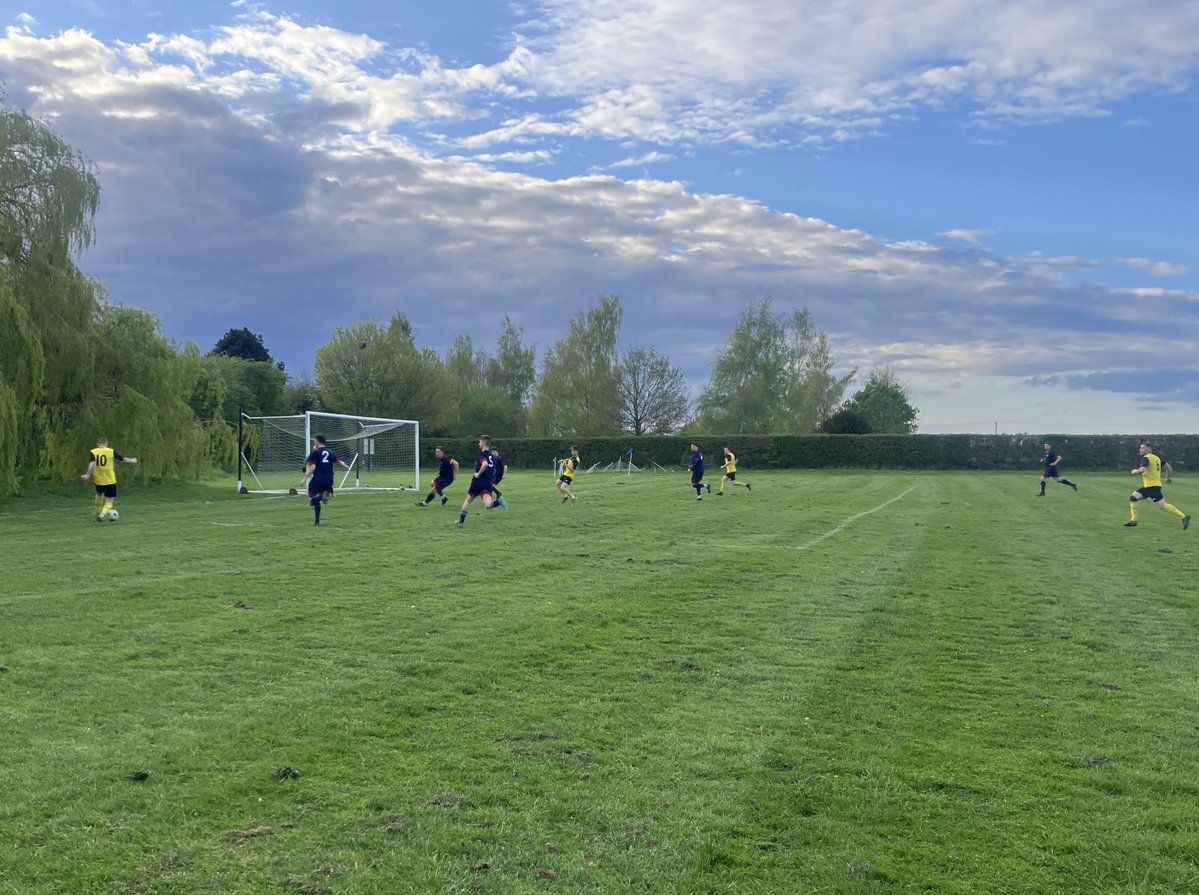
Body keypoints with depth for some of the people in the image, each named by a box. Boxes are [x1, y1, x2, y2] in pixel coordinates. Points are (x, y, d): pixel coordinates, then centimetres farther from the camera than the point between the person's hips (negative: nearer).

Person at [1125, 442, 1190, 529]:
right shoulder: (1156, 457, 16)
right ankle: (1133, 521, 5)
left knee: (1163, 506, -11)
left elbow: (1142, 470, -27)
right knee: (1132, 498, 7)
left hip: (1153, 487, -10)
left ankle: (1184, 517, -8)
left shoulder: (1146, 458, -11)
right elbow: (1168, 467, 19)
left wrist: (1134, 472, -7)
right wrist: (1169, 478, 29)